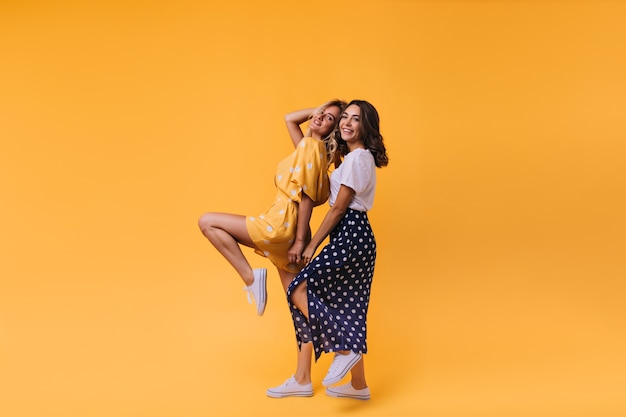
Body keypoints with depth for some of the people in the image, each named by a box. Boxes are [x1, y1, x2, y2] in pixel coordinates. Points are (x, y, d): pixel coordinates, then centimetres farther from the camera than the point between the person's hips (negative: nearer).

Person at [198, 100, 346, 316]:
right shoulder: (311, 146, 16)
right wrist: (319, 108, 22)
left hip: (279, 227, -9)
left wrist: (300, 240, -18)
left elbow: (307, 196, -15)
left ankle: (250, 276, -8)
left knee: (207, 222, -3)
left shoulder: (311, 145, -9)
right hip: (286, 231, 9)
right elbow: (290, 118, 32)